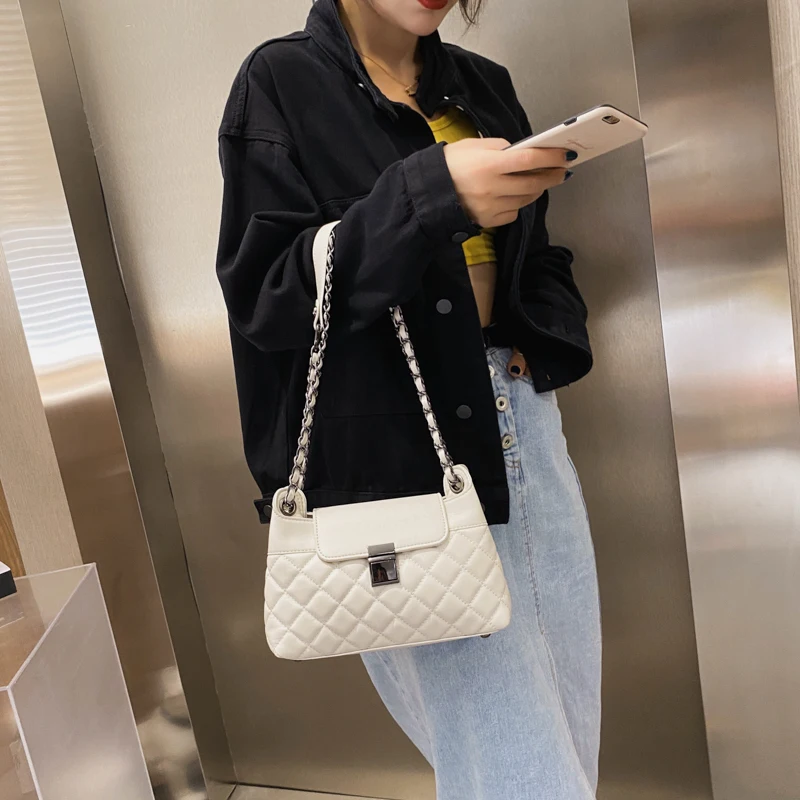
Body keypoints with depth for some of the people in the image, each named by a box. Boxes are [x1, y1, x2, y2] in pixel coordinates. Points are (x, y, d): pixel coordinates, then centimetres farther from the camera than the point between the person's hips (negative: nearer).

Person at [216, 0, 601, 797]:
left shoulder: (482, 85, 16)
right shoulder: (280, 85, -1)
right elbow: (264, 292, -11)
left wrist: (539, 344, 1)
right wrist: (430, 198, -22)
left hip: (519, 416, 6)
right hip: (396, 443, -5)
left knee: (567, 732, 11)